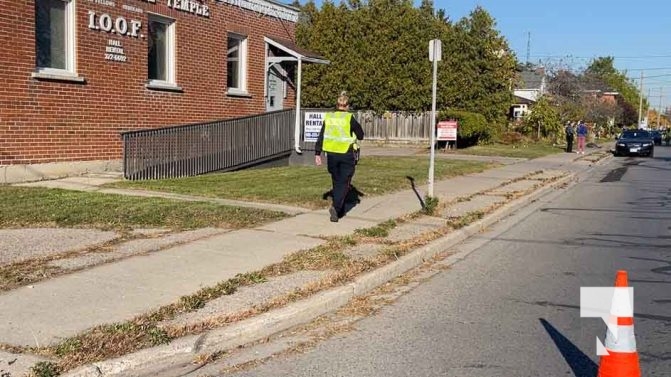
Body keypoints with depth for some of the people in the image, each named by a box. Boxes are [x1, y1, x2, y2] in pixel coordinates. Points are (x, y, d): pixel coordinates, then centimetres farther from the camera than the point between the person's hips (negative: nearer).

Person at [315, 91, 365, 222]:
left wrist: (317, 154, 7)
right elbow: (360, 136, 0)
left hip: (332, 155, 4)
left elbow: (320, 137, 3)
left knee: (336, 182, 18)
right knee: (344, 183, 1)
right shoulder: (350, 118, -8)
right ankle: (336, 207, -18)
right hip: (346, 155, -4)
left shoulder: (328, 118, 3)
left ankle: (340, 209, 26)